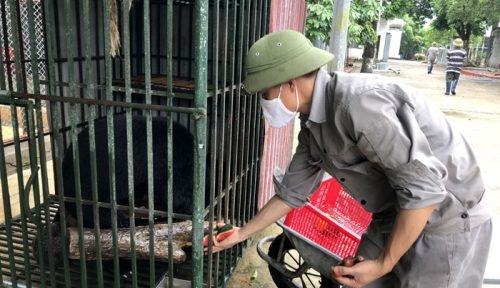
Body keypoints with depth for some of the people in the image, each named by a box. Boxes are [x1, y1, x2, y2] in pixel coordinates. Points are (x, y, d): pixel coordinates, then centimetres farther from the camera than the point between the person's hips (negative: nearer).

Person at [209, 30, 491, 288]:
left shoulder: (358, 102, -30)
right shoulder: (313, 124, 0)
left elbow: (424, 187, -28)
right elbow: (293, 191, 10)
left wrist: (383, 264, -19)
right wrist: (242, 233, 16)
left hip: (447, 223, -7)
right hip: (395, 218, 7)